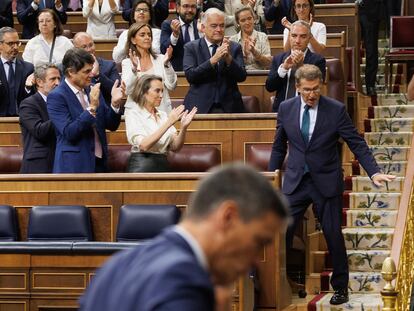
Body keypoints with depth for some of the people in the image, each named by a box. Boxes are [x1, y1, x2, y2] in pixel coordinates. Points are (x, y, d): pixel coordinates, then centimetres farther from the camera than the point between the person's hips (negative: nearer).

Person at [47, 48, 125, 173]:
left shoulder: (92, 91, 9)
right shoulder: (56, 96, -10)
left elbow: (111, 125, 10)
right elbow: (69, 133, -19)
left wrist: (115, 103, -7)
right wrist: (91, 108, -24)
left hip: (99, 163, 6)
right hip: (73, 167, -6)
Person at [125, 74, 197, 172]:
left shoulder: (163, 115, 14)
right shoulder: (133, 113, -2)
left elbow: (175, 147, 7)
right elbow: (143, 145, -17)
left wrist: (183, 128, -10)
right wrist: (168, 123, -19)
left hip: (163, 165, 4)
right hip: (142, 167, -4)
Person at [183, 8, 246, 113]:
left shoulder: (235, 47, 11)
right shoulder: (191, 47, 7)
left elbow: (241, 77, 1)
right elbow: (190, 76, -7)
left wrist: (229, 58, -15)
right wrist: (213, 59, -18)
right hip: (200, 108, -1)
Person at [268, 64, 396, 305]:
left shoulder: (336, 110, -9)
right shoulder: (286, 109, 0)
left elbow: (357, 144, -7)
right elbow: (279, 146, 12)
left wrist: (374, 172, -16)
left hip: (326, 181, -2)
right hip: (295, 181, 2)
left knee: (333, 235, 4)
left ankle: (341, 286, 19)